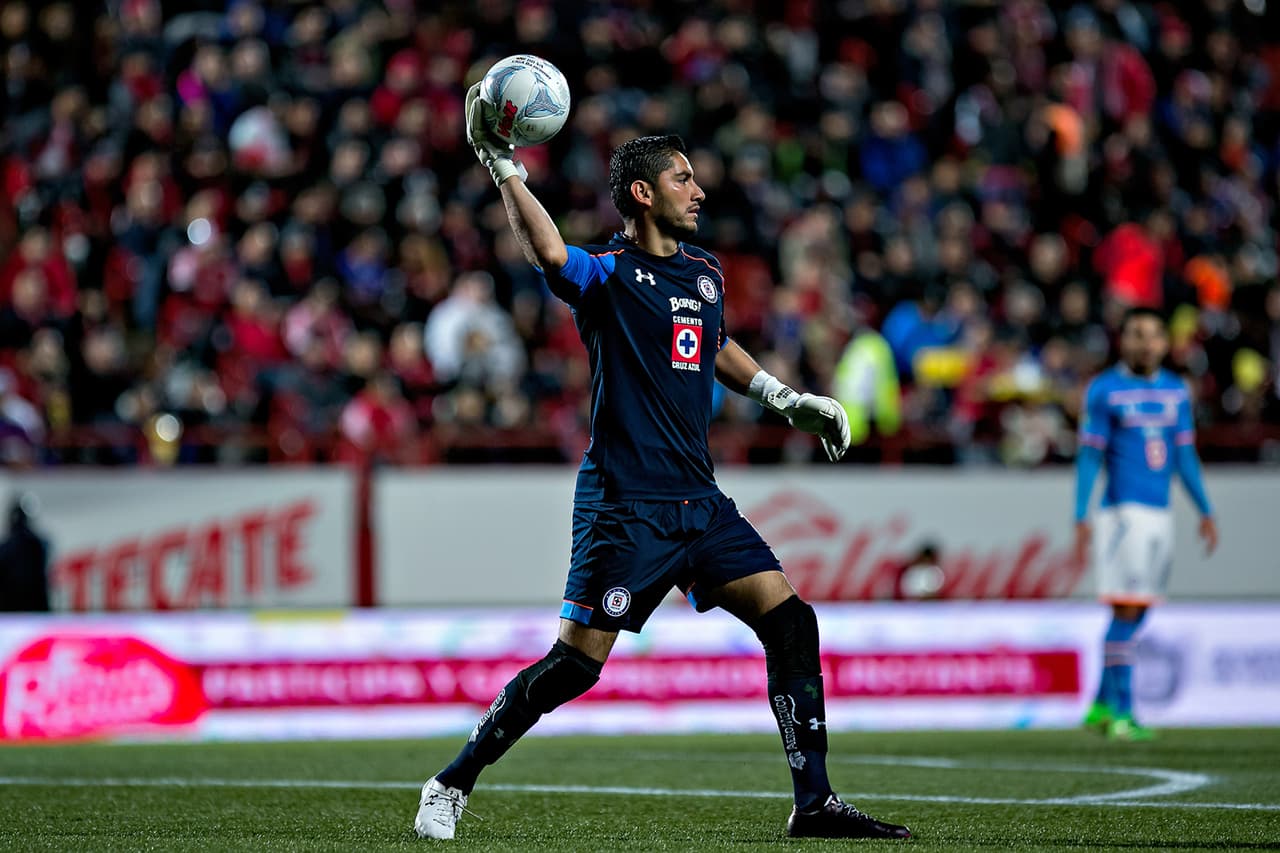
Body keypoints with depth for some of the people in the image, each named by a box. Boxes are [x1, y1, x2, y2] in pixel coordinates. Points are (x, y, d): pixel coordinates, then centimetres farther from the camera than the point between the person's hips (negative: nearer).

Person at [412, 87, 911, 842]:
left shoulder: (706, 273, 14)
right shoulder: (608, 275, -7)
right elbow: (549, 252, -31)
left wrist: (783, 397, 28)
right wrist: (502, 167, -37)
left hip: (698, 499, 7)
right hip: (624, 503, -7)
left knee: (791, 622, -4)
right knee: (577, 663, -8)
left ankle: (814, 802, 1)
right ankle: (452, 786, 7)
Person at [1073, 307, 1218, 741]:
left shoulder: (1176, 391, 12)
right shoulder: (1104, 391, -4)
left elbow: (1185, 455, 18)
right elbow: (1089, 457, -5)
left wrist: (1205, 512, 15)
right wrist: (1081, 518, -11)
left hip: (1160, 512, 6)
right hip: (1123, 510, -6)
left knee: (1135, 613, 9)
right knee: (1126, 611, -10)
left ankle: (1102, 705, 19)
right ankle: (1122, 713, -8)